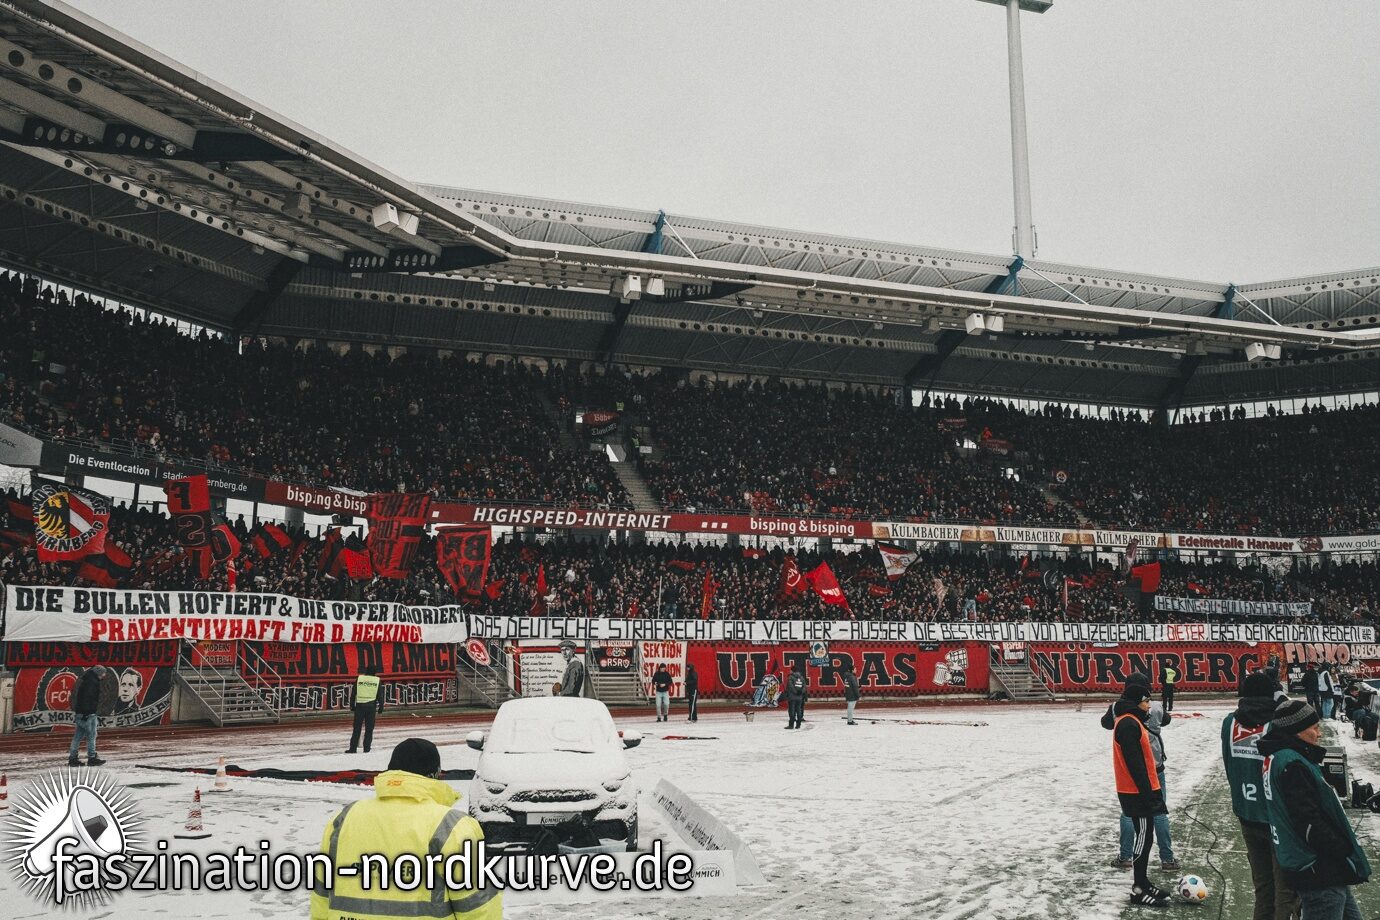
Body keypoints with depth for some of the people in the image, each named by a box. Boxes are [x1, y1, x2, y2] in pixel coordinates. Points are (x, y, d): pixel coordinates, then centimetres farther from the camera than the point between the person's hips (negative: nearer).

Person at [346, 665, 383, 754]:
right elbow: (380, 696, 2)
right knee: (369, 728, 5)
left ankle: (353, 748, 2)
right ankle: (366, 748, 4)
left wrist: (352, 706, 10)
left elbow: (353, 693, 5)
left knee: (357, 728, 4)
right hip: (371, 706, -1)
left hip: (360, 705, 1)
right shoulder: (377, 680, 3)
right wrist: (380, 707, 8)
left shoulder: (359, 678, 5)